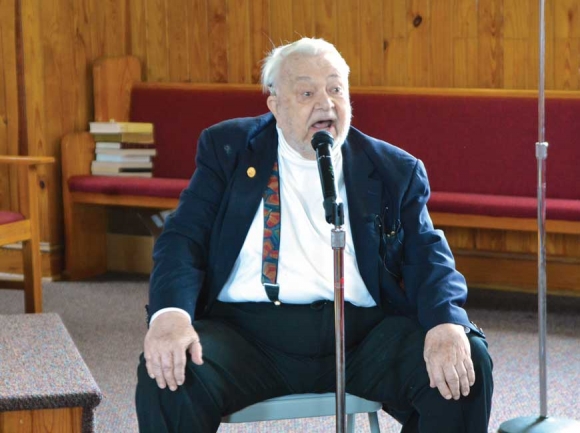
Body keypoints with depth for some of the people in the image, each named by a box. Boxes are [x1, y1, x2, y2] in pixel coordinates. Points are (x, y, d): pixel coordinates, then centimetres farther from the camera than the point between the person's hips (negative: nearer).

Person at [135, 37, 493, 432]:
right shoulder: (228, 149, 11)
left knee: (466, 362, -22)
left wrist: (446, 324, -20)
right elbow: (184, 237, 3)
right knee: (169, 373, -31)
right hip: (248, 332, -1)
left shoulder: (394, 171, 13)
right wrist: (171, 314, -19)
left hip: (364, 336, 2)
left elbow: (428, 256, 4)